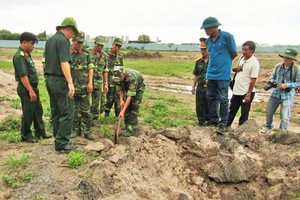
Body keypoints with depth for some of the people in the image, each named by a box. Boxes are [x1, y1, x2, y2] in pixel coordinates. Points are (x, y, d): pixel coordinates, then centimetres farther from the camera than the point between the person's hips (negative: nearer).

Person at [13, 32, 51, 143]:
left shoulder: (27, 54, 12)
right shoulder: (19, 56, -18)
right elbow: (23, 76, -23)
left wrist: (34, 90, 18)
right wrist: (31, 91, -24)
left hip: (33, 87, 10)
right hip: (26, 89, -10)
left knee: (38, 111, 15)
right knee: (28, 113, 1)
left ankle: (40, 132, 26)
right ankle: (26, 135, 15)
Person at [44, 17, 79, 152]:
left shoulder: (50, 40, 16)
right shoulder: (63, 40, -12)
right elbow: (64, 63, -22)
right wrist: (70, 83, -26)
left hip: (49, 79, 10)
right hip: (60, 80, -9)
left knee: (56, 111, 13)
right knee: (67, 112, -5)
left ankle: (59, 140, 20)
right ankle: (62, 143, -4)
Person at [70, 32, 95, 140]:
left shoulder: (86, 53, 4)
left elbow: (90, 68, 4)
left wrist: (90, 82, -6)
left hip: (84, 86, 0)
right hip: (71, 86, 1)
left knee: (85, 110, 1)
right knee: (74, 110, 8)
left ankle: (87, 131, 9)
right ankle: (76, 130, 20)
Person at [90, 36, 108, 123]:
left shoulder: (104, 56, 5)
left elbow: (105, 70, 9)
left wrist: (106, 83, 6)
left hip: (99, 82, 3)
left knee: (97, 103, 8)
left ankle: (94, 119, 21)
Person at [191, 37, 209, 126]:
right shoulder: (198, 61, 7)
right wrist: (193, 86, 13)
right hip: (200, 87, 4)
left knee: (208, 106, 7)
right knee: (199, 106, 9)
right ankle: (201, 121, 24)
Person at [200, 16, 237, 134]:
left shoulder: (227, 36, -10)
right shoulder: (208, 40, 8)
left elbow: (234, 54, -1)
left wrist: (224, 63, 9)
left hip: (223, 74, -6)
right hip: (211, 74, 6)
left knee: (223, 99, -1)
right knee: (211, 97, 11)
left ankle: (223, 123, 9)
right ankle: (213, 119, 25)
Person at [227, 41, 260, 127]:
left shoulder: (254, 63, -15)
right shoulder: (241, 58, 6)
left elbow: (253, 80, -17)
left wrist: (248, 94, -20)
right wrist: (235, 69, -2)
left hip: (246, 92, -7)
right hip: (236, 91, 7)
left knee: (244, 113, 6)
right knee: (232, 110, 17)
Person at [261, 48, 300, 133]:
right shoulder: (278, 66, -4)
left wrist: (287, 85, -19)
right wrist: (271, 82, -9)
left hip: (287, 96, -4)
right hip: (275, 94, 4)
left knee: (285, 117, -3)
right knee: (268, 112, 17)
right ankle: (268, 126, 45)